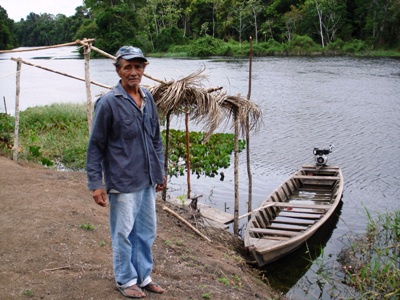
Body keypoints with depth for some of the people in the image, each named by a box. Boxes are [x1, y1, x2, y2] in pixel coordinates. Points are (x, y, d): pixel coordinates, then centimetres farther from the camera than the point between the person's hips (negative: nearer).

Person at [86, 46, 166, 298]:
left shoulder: (148, 98, 6)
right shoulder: (108, 103, -12)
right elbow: (96, 146, -9)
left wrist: (160, 171, 16)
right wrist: (96, 183, -11)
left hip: (148, 181, 6)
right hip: (123, 182, -6)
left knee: (147, 232, 16)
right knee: (124, 233, 7)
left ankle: (144, 276, 32)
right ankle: (126, 280, 25)